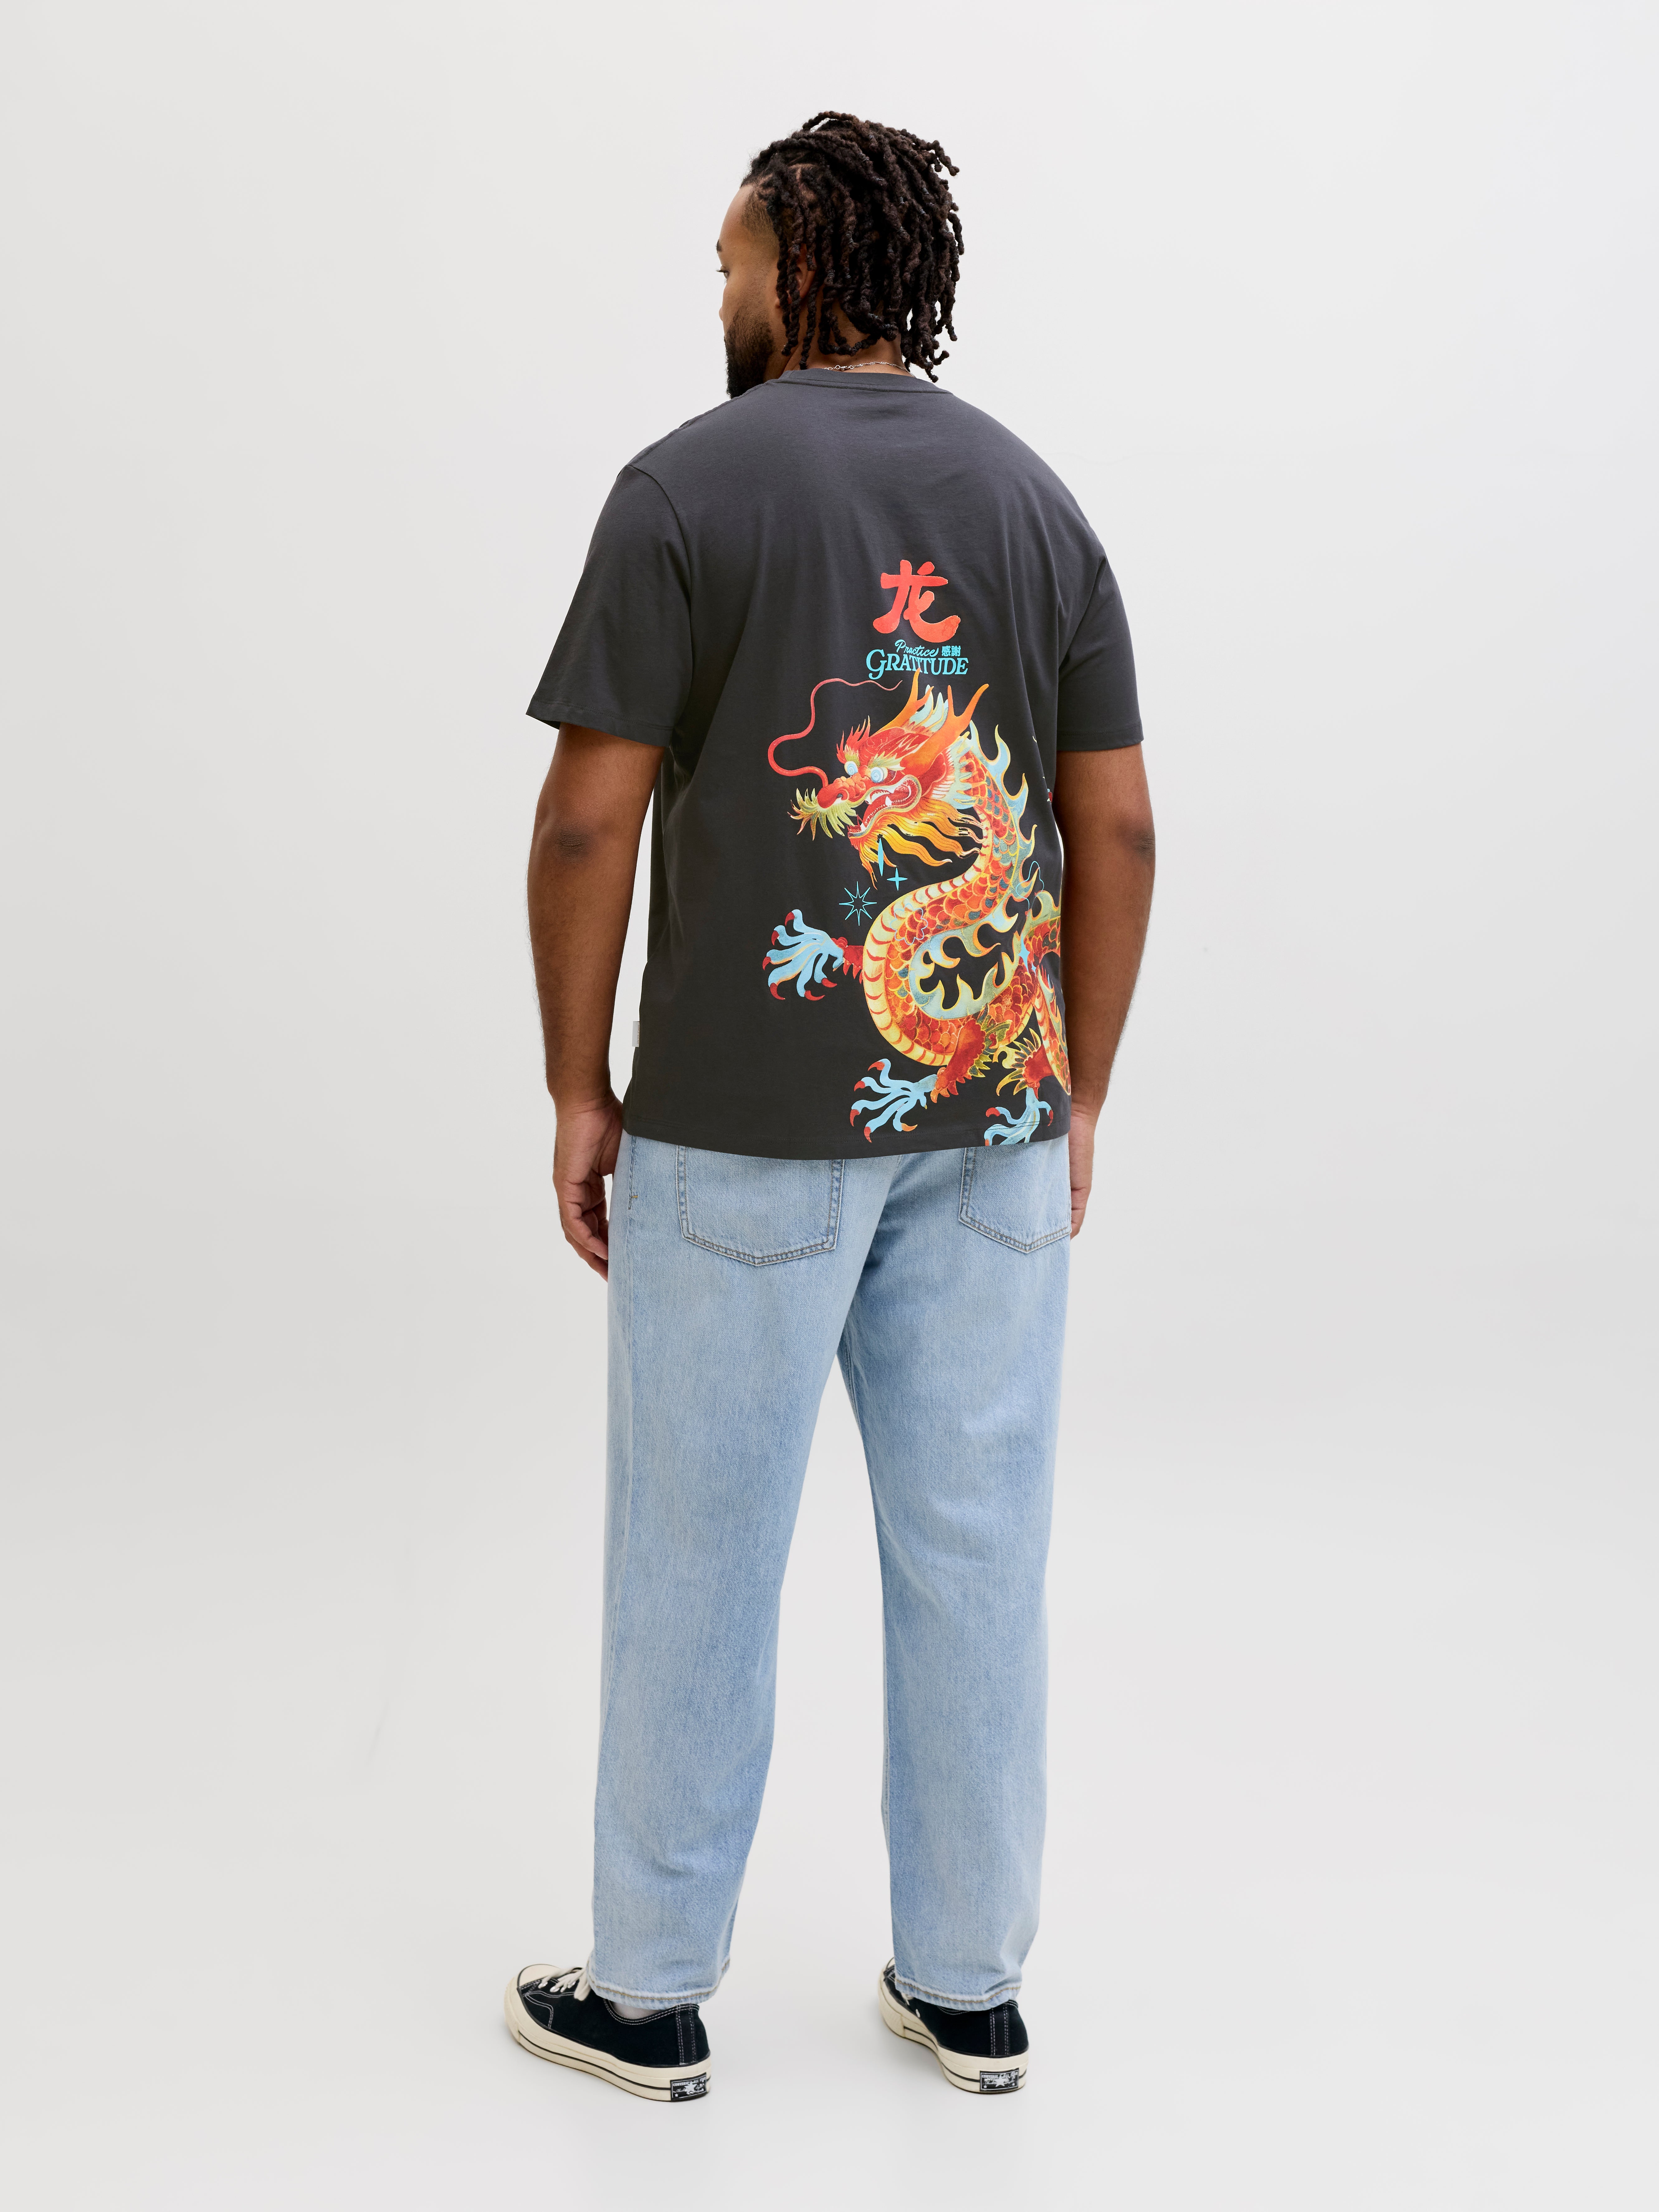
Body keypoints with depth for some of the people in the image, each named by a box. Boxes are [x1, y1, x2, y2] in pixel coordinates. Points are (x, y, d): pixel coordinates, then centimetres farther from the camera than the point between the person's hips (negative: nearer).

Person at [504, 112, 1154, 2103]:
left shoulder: (689, 486, -7)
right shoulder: (1036, 499, 7)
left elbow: (589, 823, -10)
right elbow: (1118, 833, 6)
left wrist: (577, 1091, 0)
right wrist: (1077, 1097, 13)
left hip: (744, 1130, -4)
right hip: (991, 1118, 5)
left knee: (696, 1558, 8)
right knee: (972, 1548, 11)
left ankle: (649, 1992, 22)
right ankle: (966, 1984, 24)